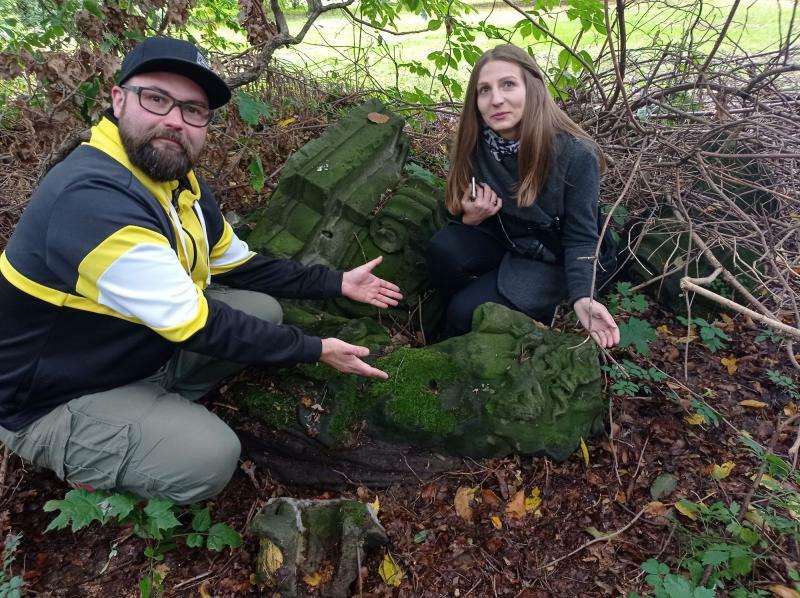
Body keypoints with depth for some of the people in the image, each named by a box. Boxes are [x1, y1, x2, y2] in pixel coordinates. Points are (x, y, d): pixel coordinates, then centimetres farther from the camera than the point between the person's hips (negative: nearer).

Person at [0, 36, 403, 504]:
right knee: (209, 457, -26)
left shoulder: (177, 180, -2)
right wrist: (315, 350, -22)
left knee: (264, 311, 3)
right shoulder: (91, 199, -33)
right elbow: (197, 324, -31)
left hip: (143, 347, 8)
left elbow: (239, 267, 8)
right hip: (55, 398, -8)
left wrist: (337, 283, 4)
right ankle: (90, 467, 3)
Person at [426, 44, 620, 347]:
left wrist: (582, 298, -37)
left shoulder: (576, 154, -26)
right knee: (444, 248, -25)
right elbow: (461, 212, 0)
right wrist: (470, 217, -25)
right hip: (504, 242, 5)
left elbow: (580, 238, -20)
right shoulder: (474, 144, -14)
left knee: (468, 310, -22)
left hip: (554, 258, -4)